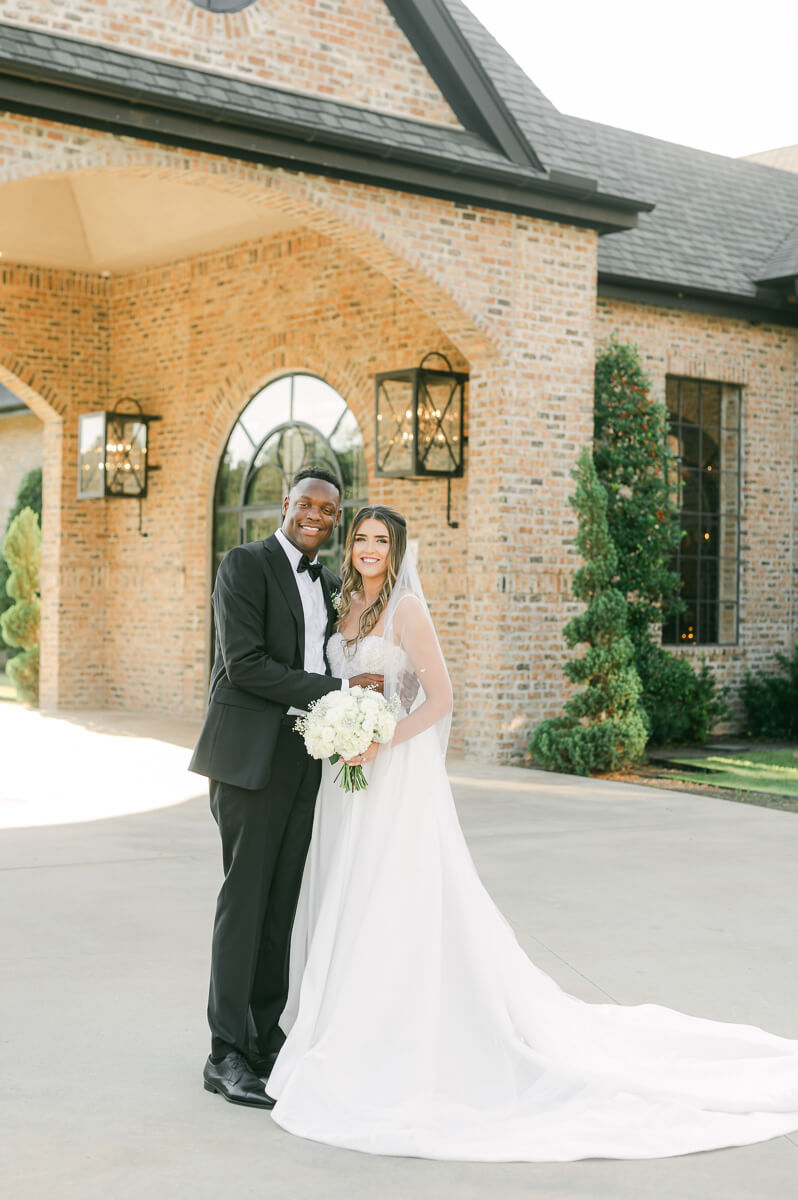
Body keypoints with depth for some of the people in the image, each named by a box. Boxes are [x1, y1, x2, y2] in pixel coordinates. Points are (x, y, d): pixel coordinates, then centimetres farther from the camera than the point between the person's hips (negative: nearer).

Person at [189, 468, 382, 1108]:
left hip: (305, 757, 7)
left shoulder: (329, 584, 17)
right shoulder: (246, 564, -6)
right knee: (245, 899, -6)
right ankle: (227, 1055, 0)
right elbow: (246, 664, -16)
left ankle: (265, 1036, 19)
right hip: (253, 754, -7)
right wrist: (337, 692, -16)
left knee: (281, 902, 10)